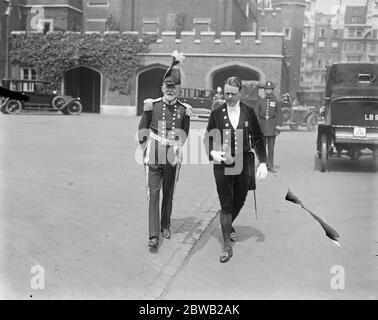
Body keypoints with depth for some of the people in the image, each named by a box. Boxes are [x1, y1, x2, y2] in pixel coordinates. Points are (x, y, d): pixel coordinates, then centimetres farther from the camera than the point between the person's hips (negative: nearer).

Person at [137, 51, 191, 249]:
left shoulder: (184, 110, 1)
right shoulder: (152, 106, -2)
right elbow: (142, 131, 8)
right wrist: (146, 150, 10)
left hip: (173, 158, 1)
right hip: (153, 158, -1)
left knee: (169, 193, 13)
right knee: (153, 193, -6)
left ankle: (165, 226, 33)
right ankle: (153, 235, -4)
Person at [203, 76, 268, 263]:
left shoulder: (249, 113, 3)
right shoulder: (216, 114, 1)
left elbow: (258, 139, 6)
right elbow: (207, 138, 5)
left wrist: (263, 162, -3)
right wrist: (212, 152, -15)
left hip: (243, 164, 2)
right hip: (222, 164, -2)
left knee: (239, 201, 15)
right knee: (226, 205, -1)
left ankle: (228, 226, 46)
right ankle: (227, 247, 8)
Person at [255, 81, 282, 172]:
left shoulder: (276, 102, 3)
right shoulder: (260, 101, 5)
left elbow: (279, 115, 1)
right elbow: (256, 115, 5)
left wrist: (278, 128, -6)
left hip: (272, 126, -1)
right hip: (262, 125, 1)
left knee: (271, 147, 3)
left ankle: (270, 166, 9)